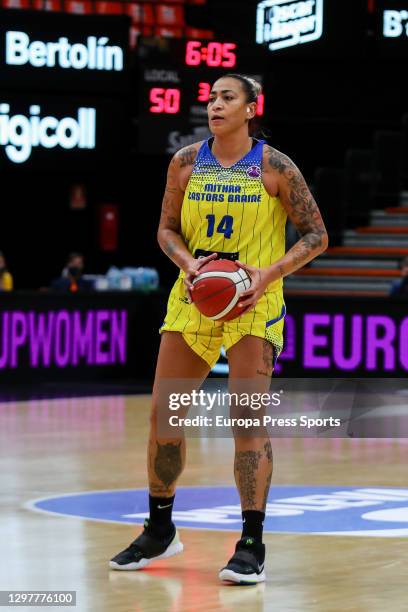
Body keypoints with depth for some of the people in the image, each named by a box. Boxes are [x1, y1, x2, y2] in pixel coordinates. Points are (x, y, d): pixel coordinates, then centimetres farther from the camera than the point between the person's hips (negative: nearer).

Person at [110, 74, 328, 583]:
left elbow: (316, 237, -4)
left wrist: (268, 274, -18)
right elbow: (167, 228, 11)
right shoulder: (185, 163, 2)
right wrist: (187, 262, -10)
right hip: (193, 297, 4)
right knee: (162, 415, 6)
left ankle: (251, 545, -6)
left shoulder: (275, 168, -8)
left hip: (254, 303, -4)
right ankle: (159, 532, 24)